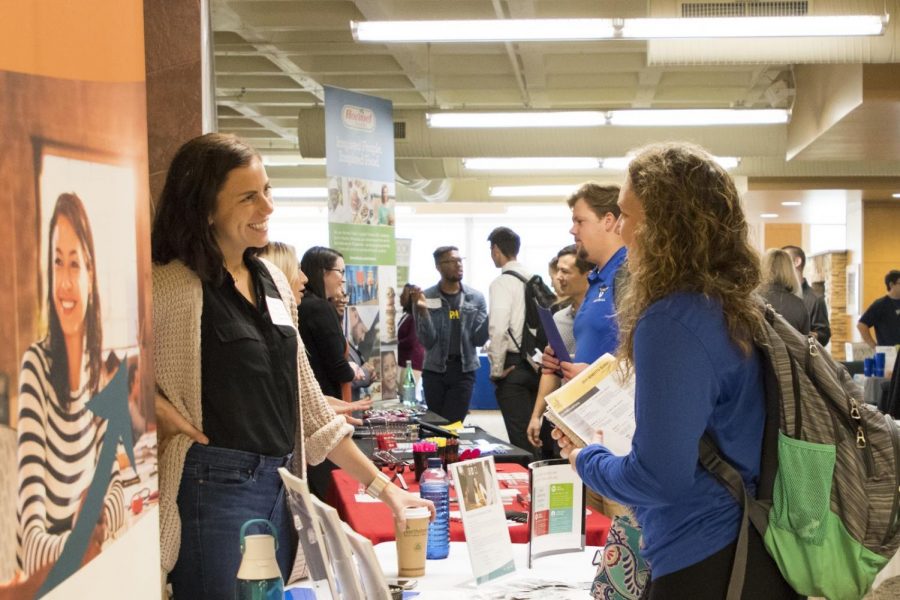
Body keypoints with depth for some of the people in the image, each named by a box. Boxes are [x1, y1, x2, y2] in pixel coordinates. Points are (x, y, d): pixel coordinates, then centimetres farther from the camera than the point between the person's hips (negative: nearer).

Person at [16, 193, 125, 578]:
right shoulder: (34, 366, -12)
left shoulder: (100, 370, 4)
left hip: (87, 569, 4)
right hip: (42, 573, -4)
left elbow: (116, 488, 5)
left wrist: (100, 517, -15)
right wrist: (69, 548, -35)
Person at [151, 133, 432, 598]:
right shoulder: (169, 287, -12)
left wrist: (380, 485, 12)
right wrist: (154, 408, -21)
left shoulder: (273, 282, 9)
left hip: (279, 490, 7)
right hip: (213, 489, -7)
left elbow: (306, 402, 14)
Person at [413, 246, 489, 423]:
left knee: (453, 424, -4)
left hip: (464, 370, 0)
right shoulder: (426, 297, -2)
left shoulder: (476, 298, 3)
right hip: (434, 370, 0)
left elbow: (479, 339, -2)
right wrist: (423, 312, -21)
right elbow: (428, 341, -7)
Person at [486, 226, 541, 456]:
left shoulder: (502, 282, -10)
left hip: (514, 367, -7)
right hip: (535, 363, 7)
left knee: (519, 438, -6)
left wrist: (496, 370, -10)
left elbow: (498, 329, -20)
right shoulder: (533, 279, 9)